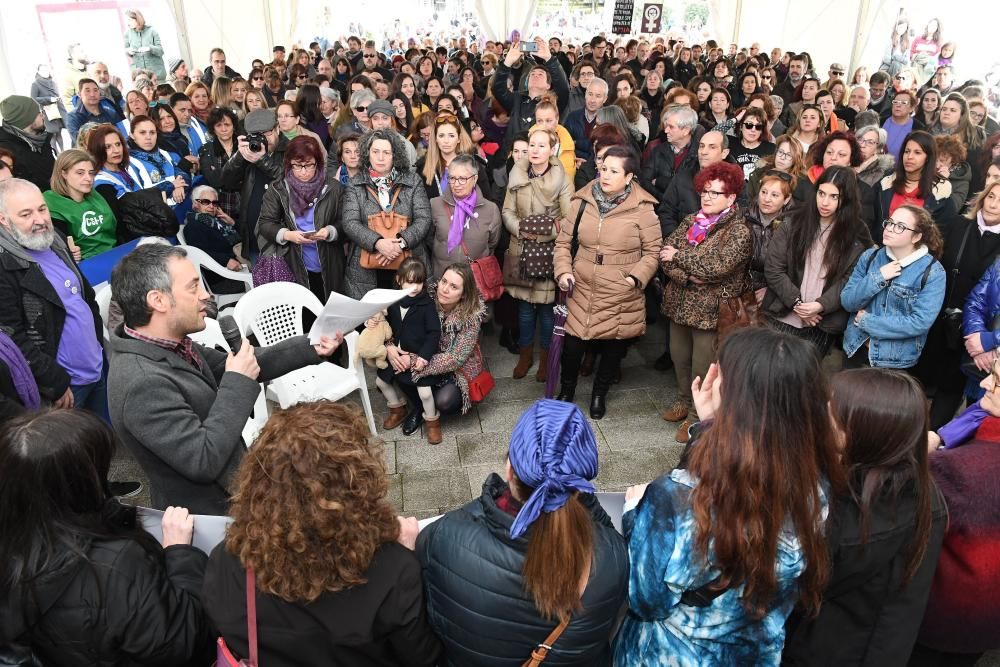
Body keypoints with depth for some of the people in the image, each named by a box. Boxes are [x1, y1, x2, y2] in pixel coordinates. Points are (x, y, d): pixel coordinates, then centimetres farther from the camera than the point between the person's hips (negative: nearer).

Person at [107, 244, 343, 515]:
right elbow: (204, 461, -29)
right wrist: (238, 383, -23)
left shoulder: (172, 345, -2)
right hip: (208, 516, -8)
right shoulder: (142, 382, -29)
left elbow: (245, 368, 9)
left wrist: (311, 349, 2)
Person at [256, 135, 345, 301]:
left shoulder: (333, 188, 1)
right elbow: (265, 223, 2)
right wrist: (287, 235, -16)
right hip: (292, 268, -1)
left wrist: (330, 232, -17)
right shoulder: (278, 189, 1)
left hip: (328, 269, 1)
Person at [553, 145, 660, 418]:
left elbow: (652, 251, -1)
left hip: (621, 299, -1)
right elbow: (564, 242, 7)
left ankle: (600, 393, 40)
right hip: (582, 292, 2)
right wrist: (563, 270, -7)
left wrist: (636, 278, -13)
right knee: (573, 344, 6)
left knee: (614, 348, 14)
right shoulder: (583, 202, 0)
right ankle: (566, 391, 35)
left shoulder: (642, 209, -8)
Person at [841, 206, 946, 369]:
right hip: (856, 350, 4)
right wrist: (877, 278, -18)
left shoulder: (932, 272, -11)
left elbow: (920, 323, -20)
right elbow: (847, 302, -5)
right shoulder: (870, 256, 0)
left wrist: (866, 321, -15)